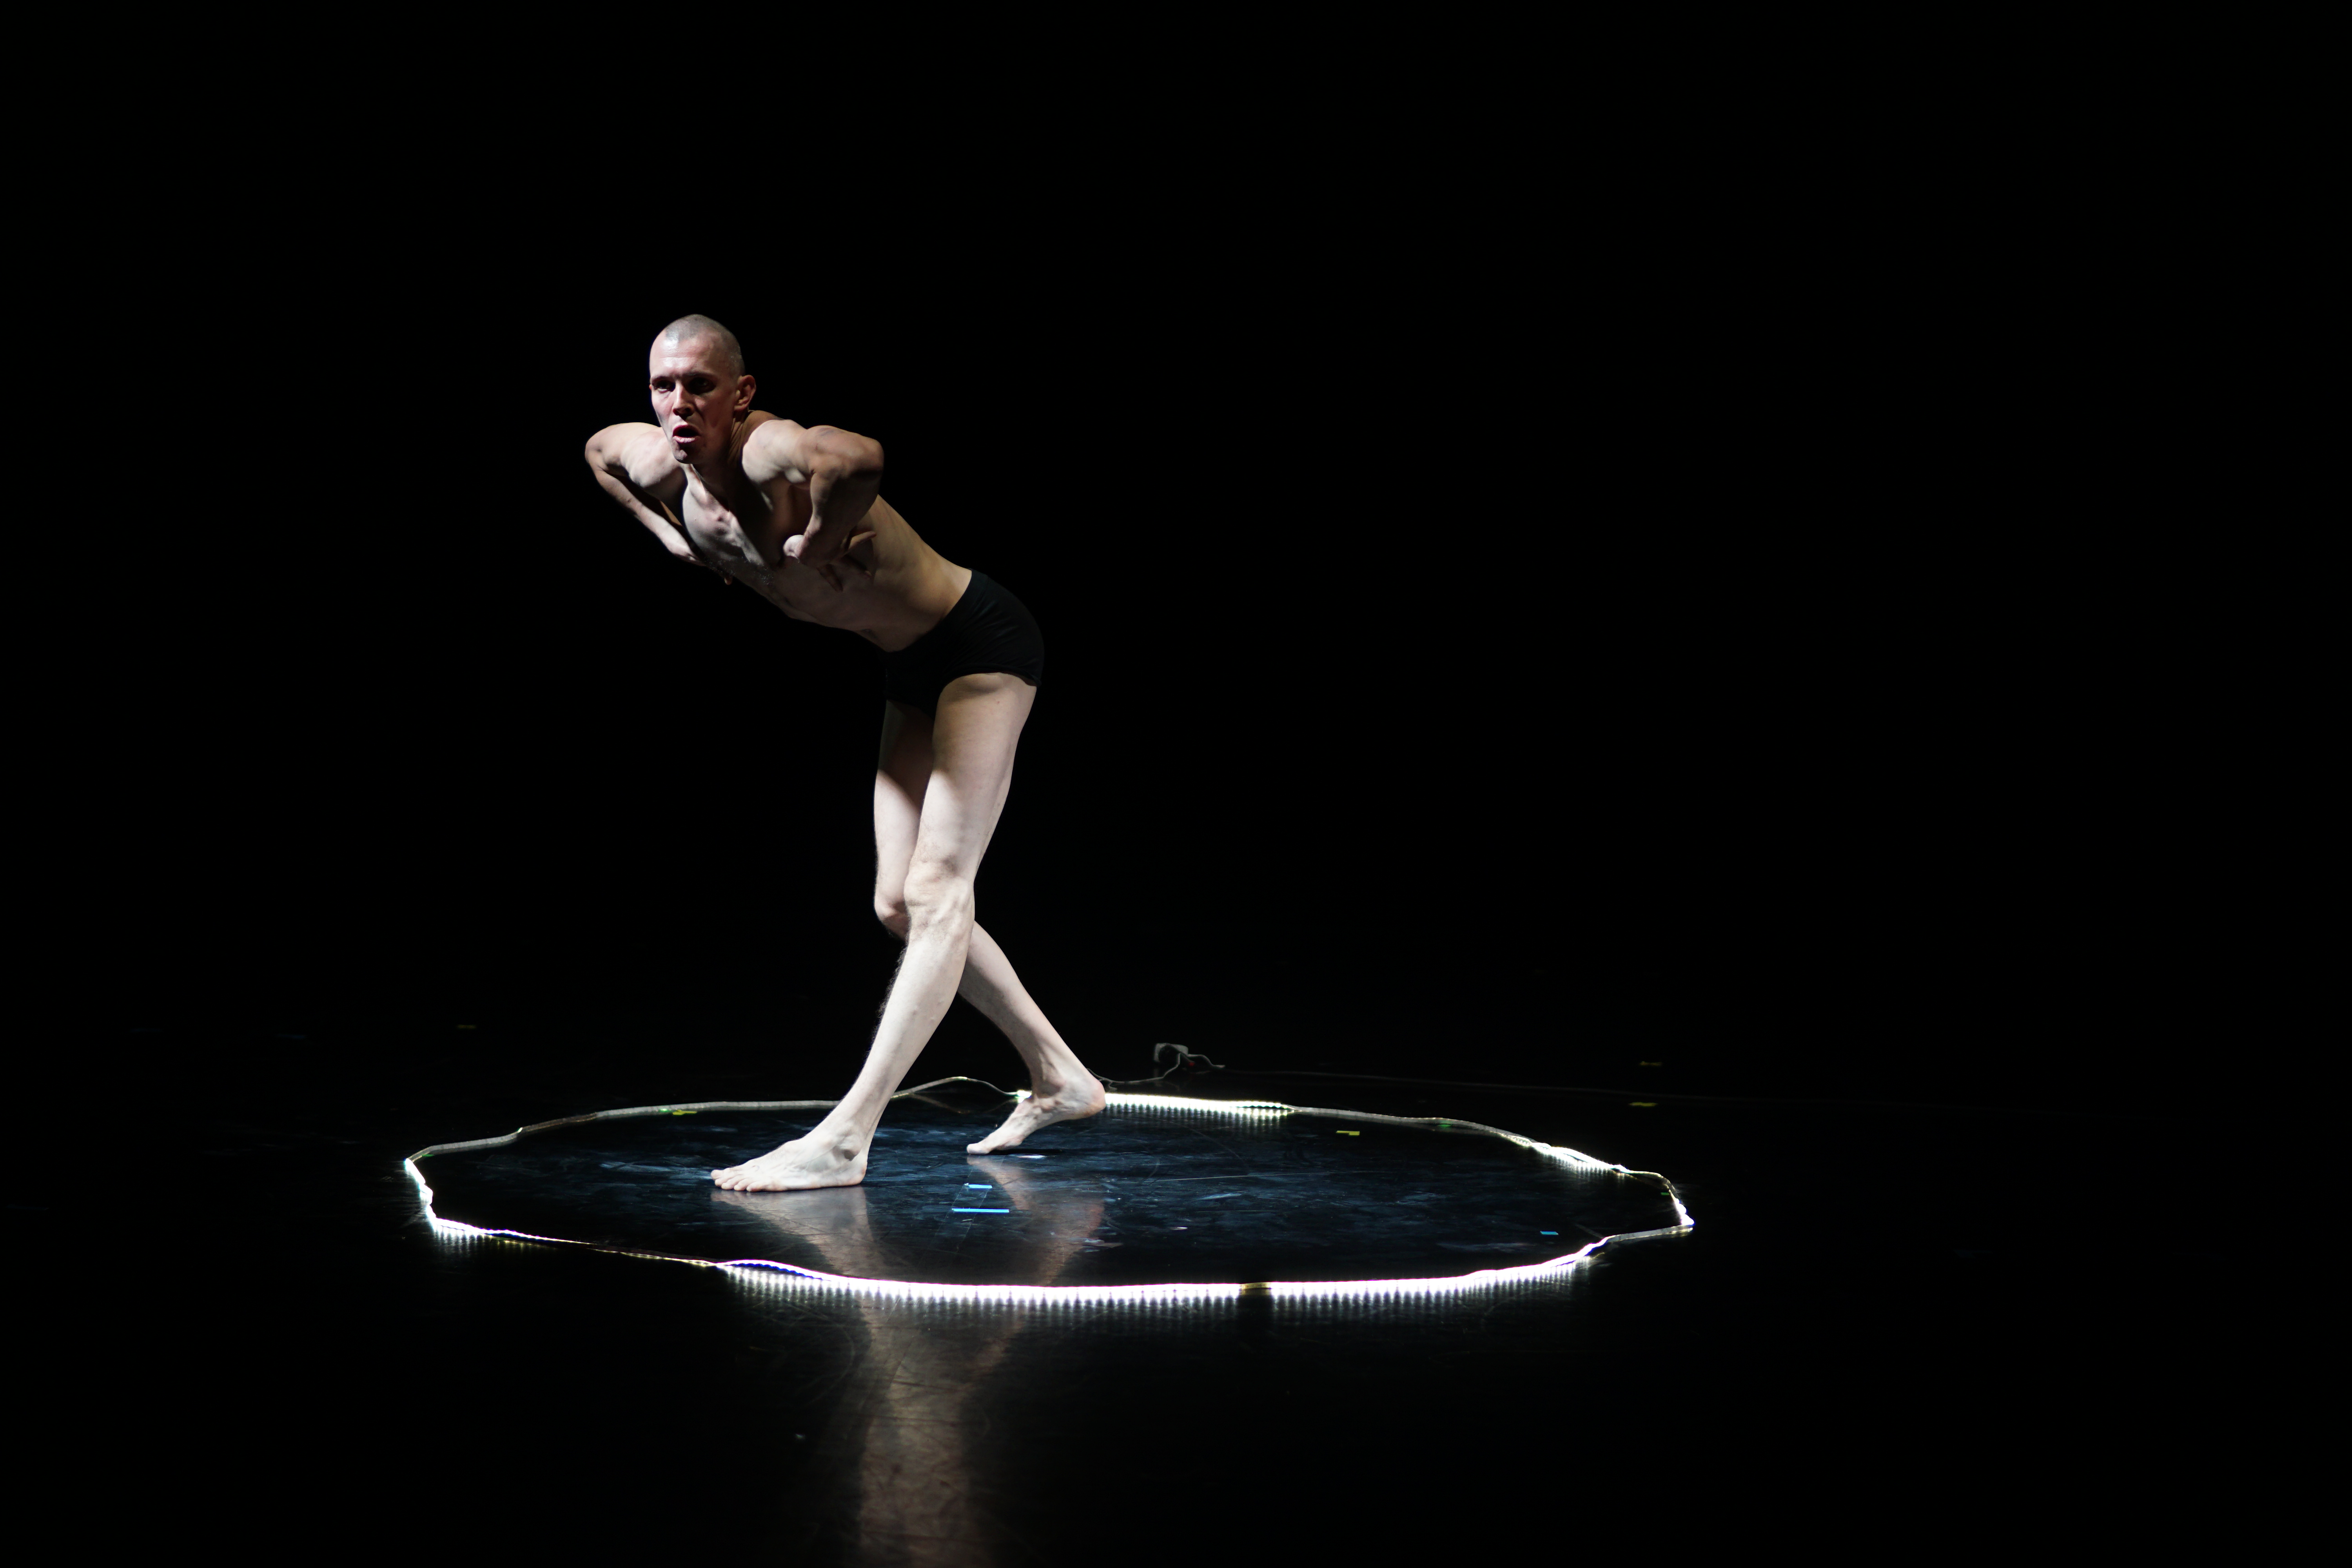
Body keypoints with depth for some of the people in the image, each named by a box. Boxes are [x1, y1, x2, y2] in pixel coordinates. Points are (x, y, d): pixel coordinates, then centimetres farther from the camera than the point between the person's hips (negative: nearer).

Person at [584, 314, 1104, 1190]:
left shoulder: (767, 452, -31)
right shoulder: (658, 464, -6)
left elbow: (862, 457, -56)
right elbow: (598, 447, 19)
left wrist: (814, 544, -37)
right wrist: (669, 535, 8)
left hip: (982, 645, -10)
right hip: (912, 668, 10)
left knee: (936, 894, -14)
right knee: (900, 906, 11)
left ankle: (843, 1141, -18)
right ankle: (1059, 1078, 24)